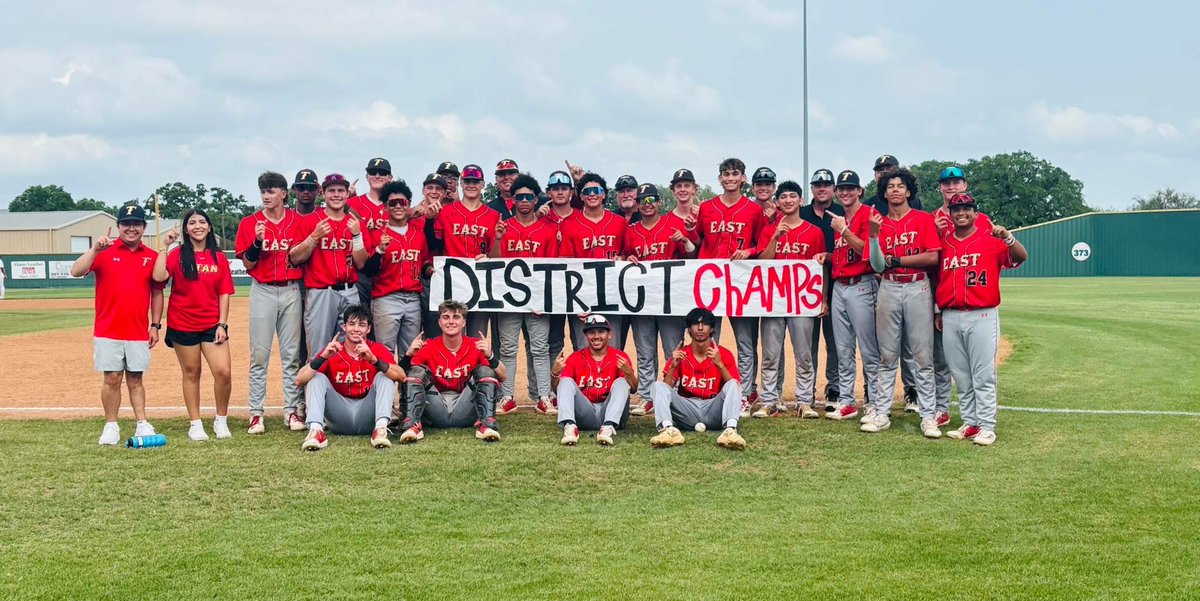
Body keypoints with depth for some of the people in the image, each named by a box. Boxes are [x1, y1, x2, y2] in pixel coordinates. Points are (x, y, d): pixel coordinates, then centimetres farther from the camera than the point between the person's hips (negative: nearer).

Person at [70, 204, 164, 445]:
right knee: (112, 378, 0)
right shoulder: (105, 251, 0)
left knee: (135, 378, 7)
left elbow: (157, 292, 11)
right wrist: (94, 249, -24)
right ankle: (111, 426, 9)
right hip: (108, 331, -1)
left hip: (139, 332, 1)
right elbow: (76, 271, -12)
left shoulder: (151, 257, 6)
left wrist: (155, 324, 5)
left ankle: (142, 425, 9)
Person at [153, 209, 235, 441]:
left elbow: (224, 294, 4)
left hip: (212, 324, 1)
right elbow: (159, 276, -18)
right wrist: (165, 247, -14)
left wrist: (222, 324, -4)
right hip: (182, 324, -1)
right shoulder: (177, 254, 0)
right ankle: (195, 424, 17)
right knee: (191, 373, 7)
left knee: (223, 372, -10)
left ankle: (221, 421, 9)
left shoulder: (219, 257, 5)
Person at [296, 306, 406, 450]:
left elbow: (401, 376, -20)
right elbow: (299, 381, -11)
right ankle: (316, 430, -32)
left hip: (367, 417, -1)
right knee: (317, 377, -14)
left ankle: (381, 429, -33)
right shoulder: (331, 351, 1)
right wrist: (323, 357, -26)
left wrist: (373, 360, -35)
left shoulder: (377, 350, -1)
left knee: (383, 376, -17)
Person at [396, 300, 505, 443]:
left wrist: (489, 356, -24)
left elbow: (502, 376, -6)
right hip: (436, 410, 0)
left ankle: (487, 423, -31)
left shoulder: (476, 346, 3)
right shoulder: (428, 347, 4)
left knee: (484, 370, -16)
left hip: (466, 410, 0)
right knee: (417, 371, -16)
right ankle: (412, 424, -31)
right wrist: (408, 355, -20)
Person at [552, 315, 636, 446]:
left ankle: (608, 428, -44)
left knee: (621, 382, -21)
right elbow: (557, 390, 3)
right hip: (585, 415, 1)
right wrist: (554, 374, -19)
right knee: (566, 381, -15)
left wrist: (628, 372, -30)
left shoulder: (620, 357, 6)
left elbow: (633, 389, -9)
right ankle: (569, 426, -40)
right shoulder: (575, 358, 10)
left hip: (608, 412, -1)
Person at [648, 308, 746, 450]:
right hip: (687, 410, 1)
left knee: (732, 385, -25)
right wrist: (673, 366, -15)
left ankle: (730, 430, -51)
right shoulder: (680, 355, 9)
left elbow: (735, 389, -7)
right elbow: (667, 388, 2)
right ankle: (668, 429, -46)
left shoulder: (724, 354, 5)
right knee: (658, 385, -18)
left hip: (713, 410, -1)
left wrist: (719, 364, -19)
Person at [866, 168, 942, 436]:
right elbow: (878, 266, 0)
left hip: (918, 289, -2)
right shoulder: (878, 223, 9)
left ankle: (928, 416, 1)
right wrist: (874, 235, -14)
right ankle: (881, 413, 10)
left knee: (922, 356, -2)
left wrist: (896, 260, -7)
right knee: (887, 356, 6)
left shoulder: (924, 219, 3)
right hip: (888, 290, 2)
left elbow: (933, 257, -8)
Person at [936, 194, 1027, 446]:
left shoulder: (990, 240, -1)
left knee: (983, 376, -5)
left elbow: (1021, 257, -15)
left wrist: (1007, 237, -32)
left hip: (982, 316, -4)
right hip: (950, 318, 4)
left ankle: (986, 427, -2)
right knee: (961, 377, 9)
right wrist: (938, 311, 13)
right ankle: (969, 424, 16)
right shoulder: (943, 244, 11)